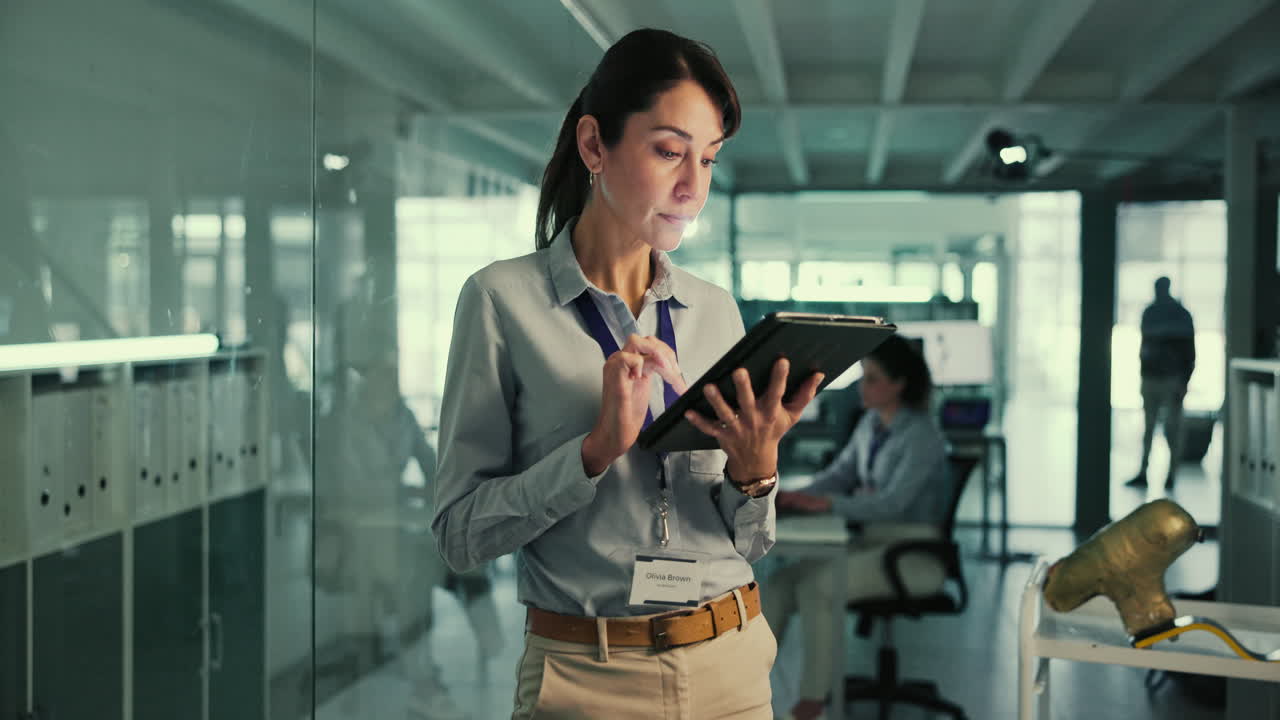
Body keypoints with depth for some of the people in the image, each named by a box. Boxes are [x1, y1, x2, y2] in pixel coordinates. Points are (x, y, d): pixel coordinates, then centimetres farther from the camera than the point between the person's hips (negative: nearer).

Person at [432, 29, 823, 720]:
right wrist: (598, 449, -22)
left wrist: (754, 471, -14)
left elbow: (749, 542, 6)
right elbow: (459, 530, -11)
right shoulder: (503, 298, -7)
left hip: (732, 664, 4)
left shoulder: (717, 311, 4)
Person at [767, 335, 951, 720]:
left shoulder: (922, 436, -15)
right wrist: (798, 495, -9)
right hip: (870, 542, 8)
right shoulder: (870, 424, 9)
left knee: (816, 588, -28)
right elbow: (839, 473, 11)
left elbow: (892, 503, -24)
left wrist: (827, 504, -30)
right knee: (780, 582, -12)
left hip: (913, 553, -8)